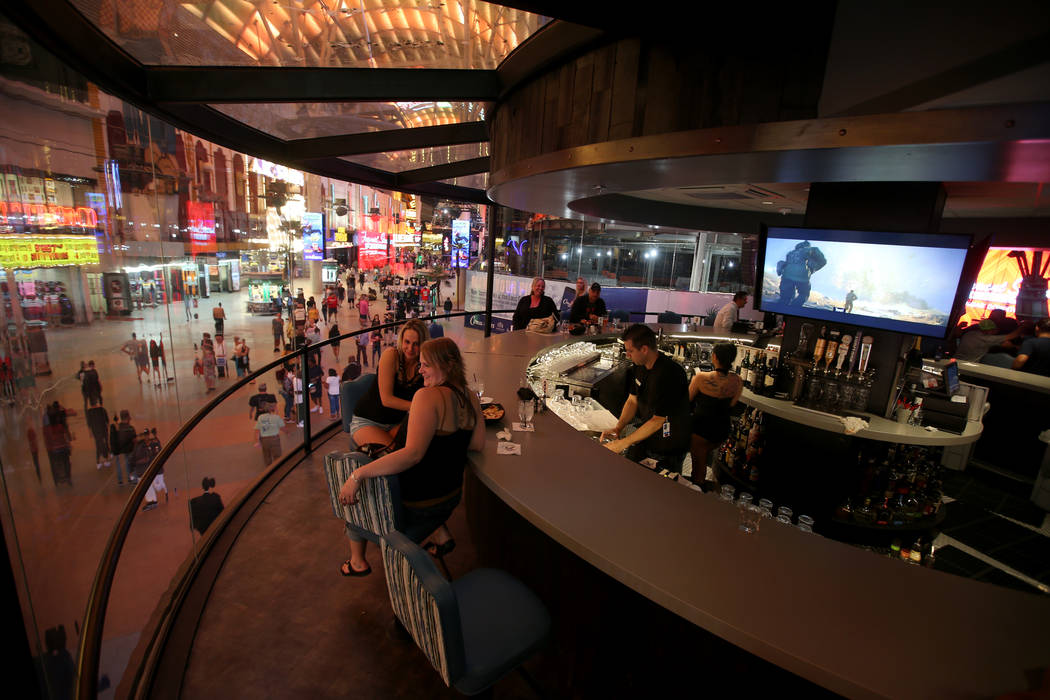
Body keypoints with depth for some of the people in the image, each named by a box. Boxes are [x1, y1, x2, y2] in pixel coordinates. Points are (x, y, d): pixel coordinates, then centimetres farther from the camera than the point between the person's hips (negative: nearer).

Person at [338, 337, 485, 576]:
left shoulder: (428, 396, -26)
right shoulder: (470, 397, -4)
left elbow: (413, 453, -35)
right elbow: (478, 445, 3)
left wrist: (358, 475, -33)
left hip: (417, 506, -6)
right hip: (452, 495, 7)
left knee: (352, 495, 17)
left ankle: (357, 562, 32)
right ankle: (441, 534, 26)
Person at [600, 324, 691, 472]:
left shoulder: (669, 374, -29)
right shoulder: (640, 366, -2)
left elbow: (658, 421, -27)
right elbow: (632, 400, 5)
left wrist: (623, 443, -24)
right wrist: (618, 428, -10)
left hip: (668, 448, -7)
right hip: (645, 434, 7)